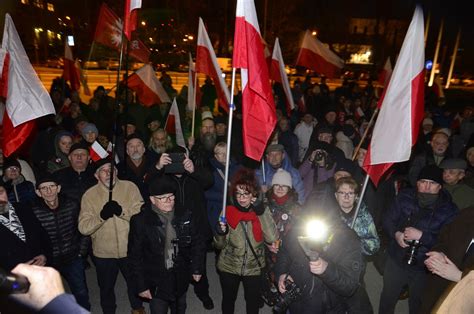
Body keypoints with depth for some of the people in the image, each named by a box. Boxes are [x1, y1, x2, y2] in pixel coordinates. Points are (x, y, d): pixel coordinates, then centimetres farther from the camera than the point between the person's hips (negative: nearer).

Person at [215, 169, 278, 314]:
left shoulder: (261, 212, -10)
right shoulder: (228, 212, -11)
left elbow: (272, 238, -23)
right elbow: (219, 245, -6)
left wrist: (262, 212, -27)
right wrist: (221, 233, -28)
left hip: (253, 268, 0)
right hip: (229, 267, 0)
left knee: (253, 302, 20)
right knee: (228, 300, 20)